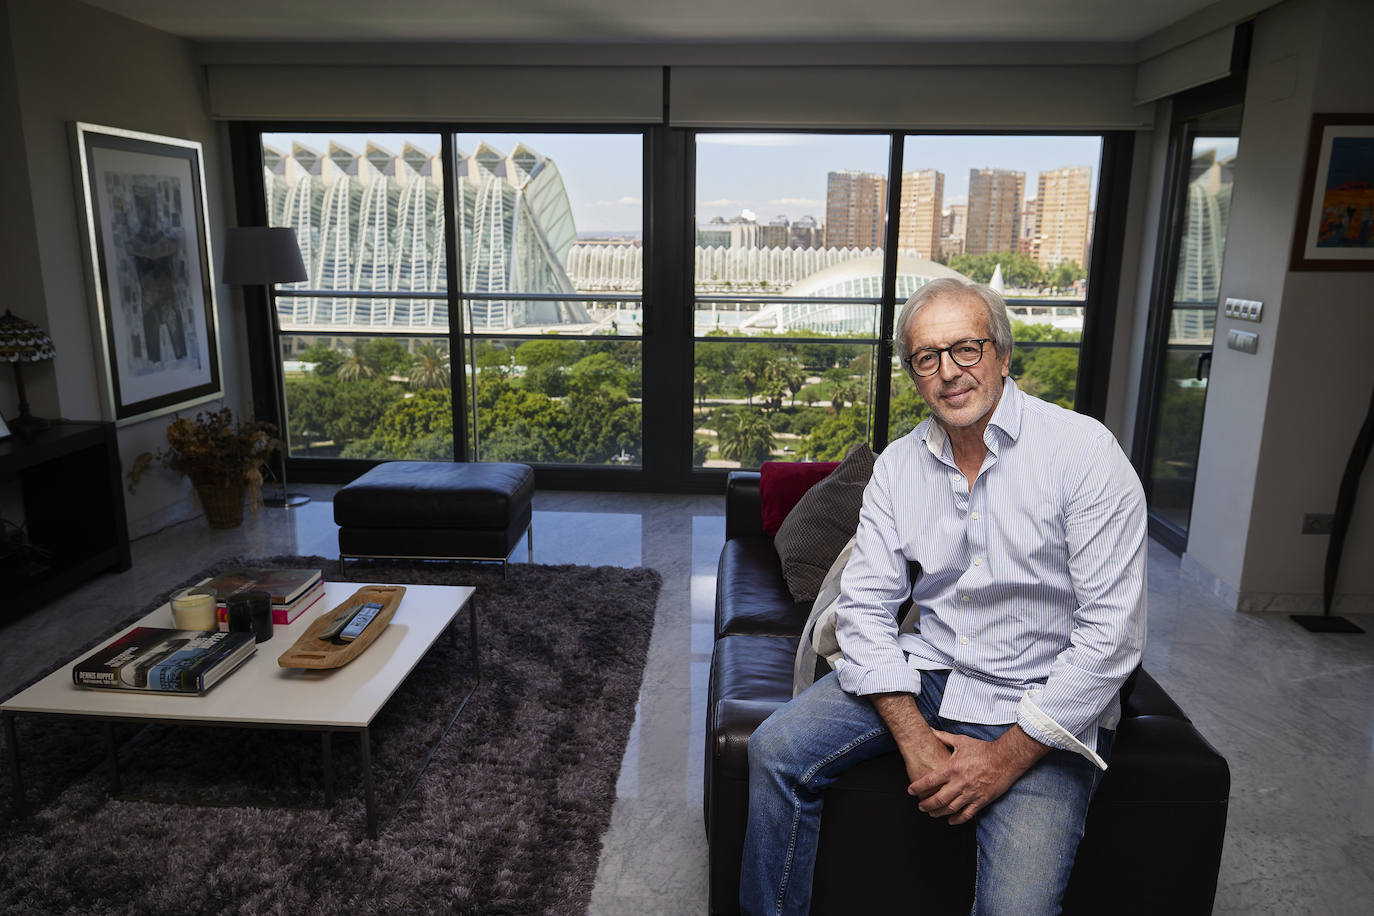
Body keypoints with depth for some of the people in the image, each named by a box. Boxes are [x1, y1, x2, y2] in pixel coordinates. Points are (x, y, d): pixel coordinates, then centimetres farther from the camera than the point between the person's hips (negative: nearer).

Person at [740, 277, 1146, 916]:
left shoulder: (1084, 452, -13)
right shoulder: (898, 465, 2)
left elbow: (1112, 632, -16)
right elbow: (866, 603, -1)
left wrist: (1006, 756, -17)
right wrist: (913, 734, -14)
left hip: (1045, 705, -4)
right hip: (926, 671, 4)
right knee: (776, 750, -10)